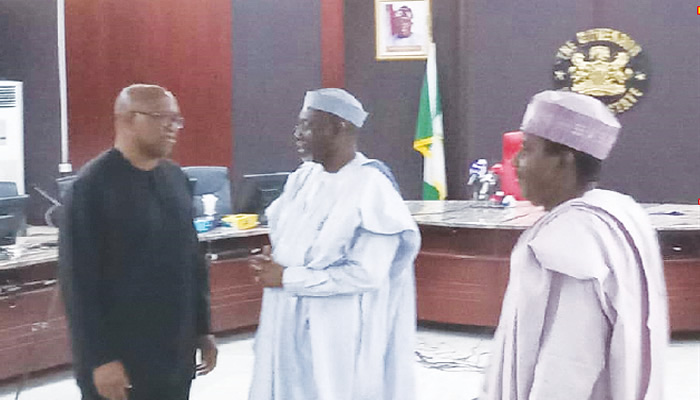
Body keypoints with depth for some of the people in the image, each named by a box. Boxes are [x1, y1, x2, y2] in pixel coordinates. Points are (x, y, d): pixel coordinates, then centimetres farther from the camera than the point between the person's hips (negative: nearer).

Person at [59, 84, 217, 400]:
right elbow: (78, 280, -15)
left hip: (176, 351, 6)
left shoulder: (176, 178, 7)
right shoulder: (92, 185, -12)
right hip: (121, 355, -6)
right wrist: (100, 359, -17)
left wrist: (203, 327, 13)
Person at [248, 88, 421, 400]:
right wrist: (270, 263, -6)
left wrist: (287, 278, -16)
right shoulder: (303, 178, 7)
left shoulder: (371, 189, -14)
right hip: (289, 328, 6)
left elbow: (366, 274, -20)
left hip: (340, 337, -6)